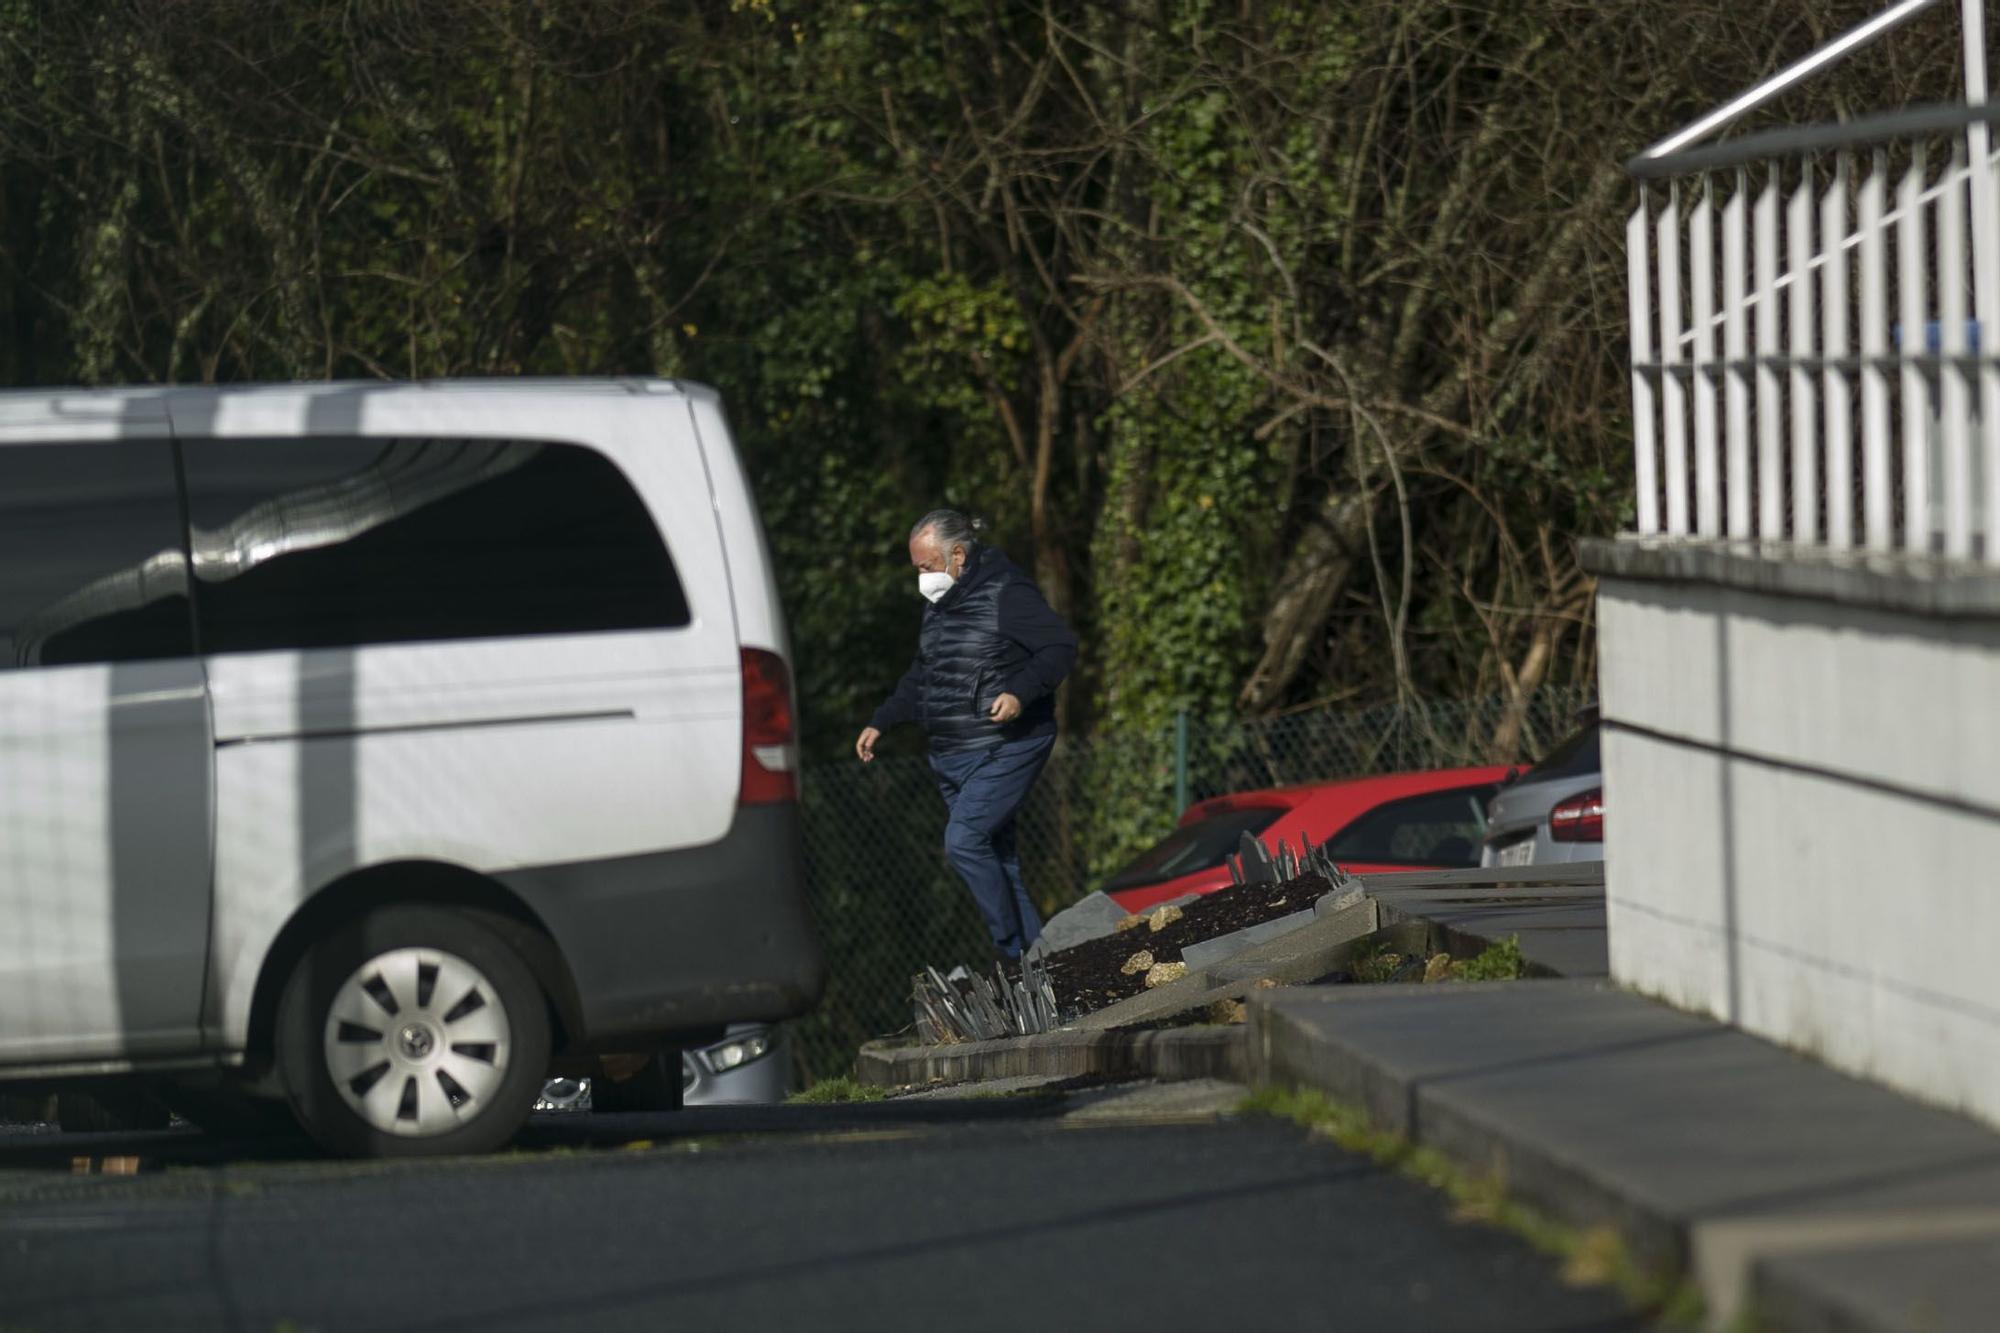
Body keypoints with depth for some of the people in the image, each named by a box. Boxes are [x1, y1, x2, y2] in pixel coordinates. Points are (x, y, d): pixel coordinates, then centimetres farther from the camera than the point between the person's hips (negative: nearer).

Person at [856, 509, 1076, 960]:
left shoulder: (1006, 594, -11)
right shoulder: (938, 605, 16)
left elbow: (1061, 648, -15)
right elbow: (920, 678, 29)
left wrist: (1020, 693, -28)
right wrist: (880, 723, 23)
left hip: (1004, 751, -9)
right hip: (952, 755, 9)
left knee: (964, 841, -19)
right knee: (997, 858, 6)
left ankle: (1014, 952, -13)